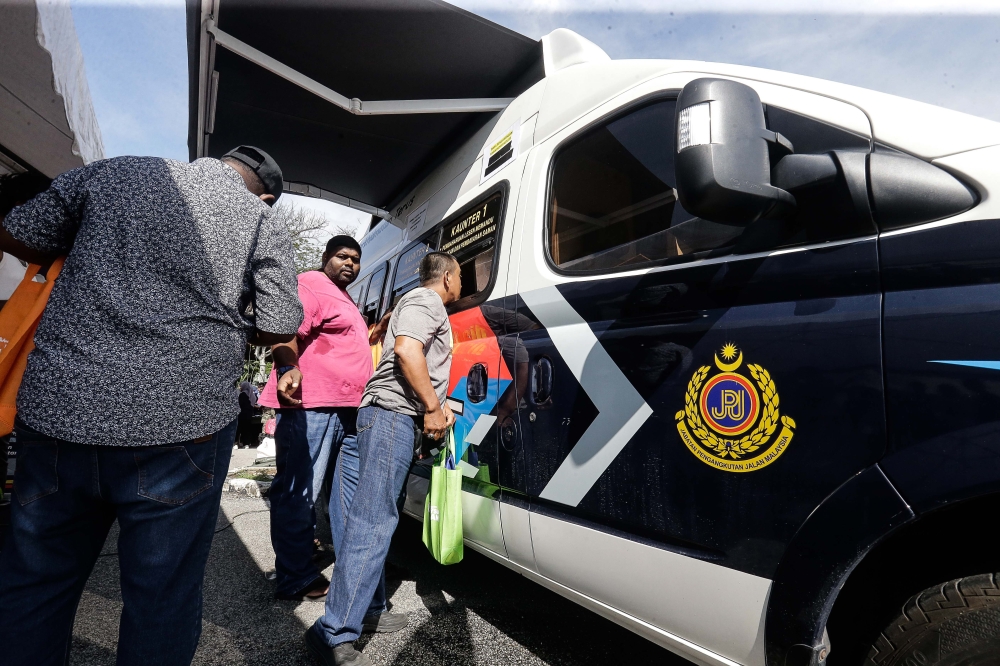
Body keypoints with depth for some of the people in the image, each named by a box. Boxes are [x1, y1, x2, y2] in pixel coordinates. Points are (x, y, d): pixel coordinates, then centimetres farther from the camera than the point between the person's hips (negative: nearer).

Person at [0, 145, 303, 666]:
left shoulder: (110, 171, 9)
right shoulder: (264, 225, 2)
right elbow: (278, 331, -1)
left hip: (57, 410, 3)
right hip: (179, 426, -2)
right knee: (162, 593, 12)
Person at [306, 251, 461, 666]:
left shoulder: (429, 309, 28)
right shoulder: (425, 300, -4)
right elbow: (406, 350, -21)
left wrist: (440, 406, 18)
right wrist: (433, 408, -15)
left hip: (395, 418, 11)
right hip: (392, 413, -11)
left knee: (379, 518, 12)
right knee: (373, 521, -13)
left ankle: (367, 608, 21)